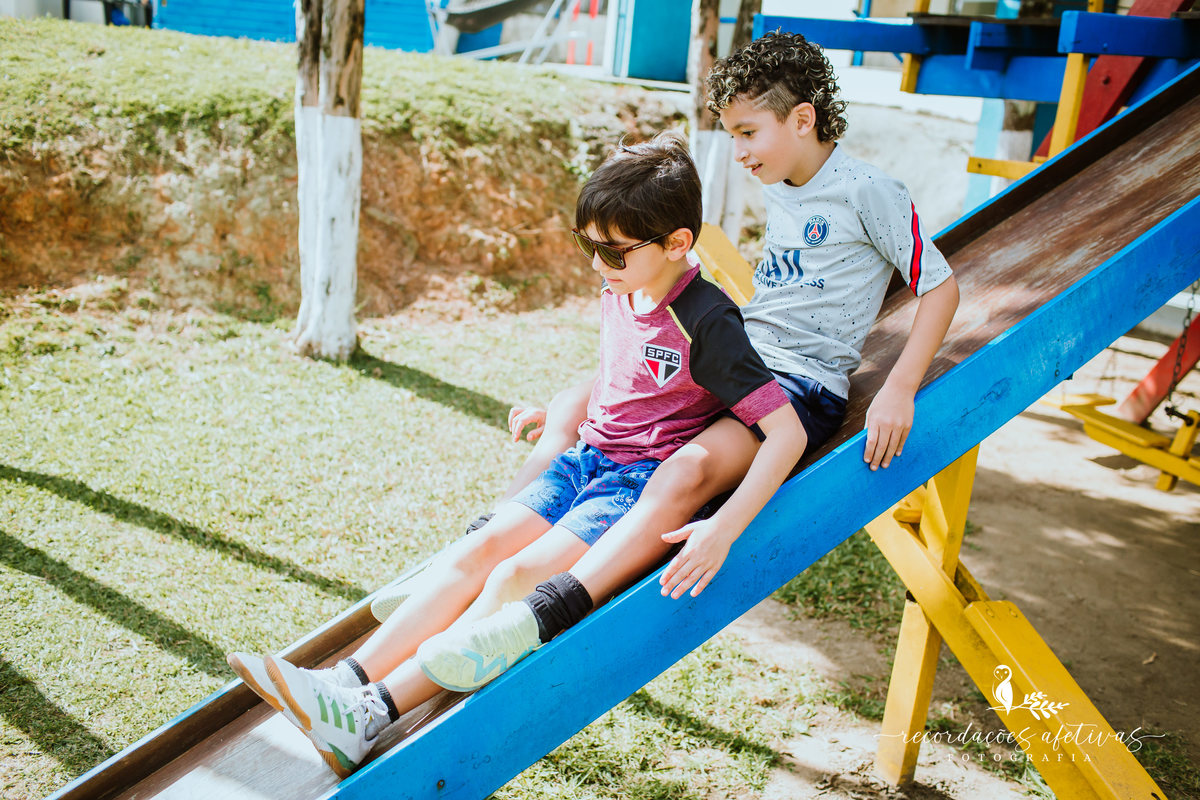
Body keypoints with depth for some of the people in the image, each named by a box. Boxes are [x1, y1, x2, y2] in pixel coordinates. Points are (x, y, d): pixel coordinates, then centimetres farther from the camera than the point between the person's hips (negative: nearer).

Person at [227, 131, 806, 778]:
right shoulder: (618, 295, 7)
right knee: (477, 551, -13)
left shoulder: (707, 323, -17)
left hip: (645, 484, -7)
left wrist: (721, 530, -30)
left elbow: (787, 433, -23)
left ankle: (369, 719, -29)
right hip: (587, 460, 8)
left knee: (517, 576, -24)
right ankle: (345, 681, -19)